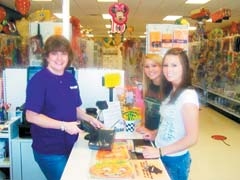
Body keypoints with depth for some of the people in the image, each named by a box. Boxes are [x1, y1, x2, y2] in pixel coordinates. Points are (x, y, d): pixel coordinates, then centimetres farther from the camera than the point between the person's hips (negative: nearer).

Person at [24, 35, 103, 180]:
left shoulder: (70, 78, 5)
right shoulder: (38, 80, -16)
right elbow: (31, 116, -19)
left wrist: (90, 119, -3)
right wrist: (64, 125, -24)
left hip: (70, 145, 7)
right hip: (49, 150, -7)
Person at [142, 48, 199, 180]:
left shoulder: (188, 95, -22)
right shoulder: (170, 91, 2)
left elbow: (192, 138, -24)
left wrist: (160, 151, -23)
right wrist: (155, 134, 1)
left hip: (176, 159, -7)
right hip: (162, 155, 7)